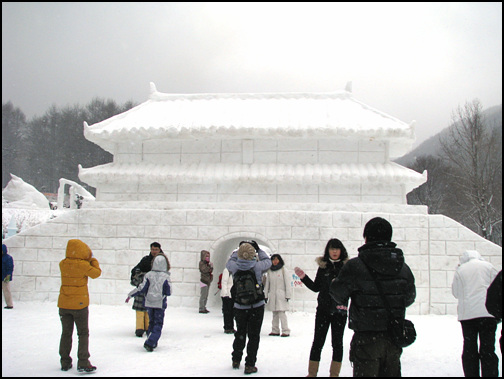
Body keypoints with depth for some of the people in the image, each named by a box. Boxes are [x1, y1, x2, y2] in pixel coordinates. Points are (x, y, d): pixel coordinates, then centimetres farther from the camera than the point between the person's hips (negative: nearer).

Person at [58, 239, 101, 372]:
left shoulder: (63, 264, -1)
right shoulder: (83, 265, -15)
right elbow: (96, 273, -4)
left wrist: (87, 260, 11)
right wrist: (92, 260, 9)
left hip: (64, 304, 4)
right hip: (79, 304, -4)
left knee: (66, 333, 14)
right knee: (83, 334, 5)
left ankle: (65, 362, 18)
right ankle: (83, 363, 0)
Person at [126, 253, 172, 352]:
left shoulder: (148, 275, -3)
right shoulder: (165, 277, -9)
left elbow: (141, 288, -6)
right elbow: (168, 292, -7)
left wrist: (130, 295, 4)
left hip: (149, 303, 3)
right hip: (160, 304, -3)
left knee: (151, 322, 18)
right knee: (158, 324, 0)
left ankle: (152, 342, 21)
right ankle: (150, 343, -14)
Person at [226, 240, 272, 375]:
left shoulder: (234, 267, -10)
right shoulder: (258, 266, -14)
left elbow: (229, 262, 15)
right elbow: (268, 261, 8)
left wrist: (238, 250, 19)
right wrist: (258, 249, 14)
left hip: (239, 307, 2)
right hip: (257, 307, -2)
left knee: (240, 333, 20)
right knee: (254, 336, 6)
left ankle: (236, 360, 31)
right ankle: (249, 365, 6)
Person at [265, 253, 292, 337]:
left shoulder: (283, 271, -1)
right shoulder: (269, 271, 11)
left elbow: (287, 284, -2)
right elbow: (267, 284, 16)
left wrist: (288, 295, -7)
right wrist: (266, 295, 13)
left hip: (281, 295, -5)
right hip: (272, 295, 5)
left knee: (281, 313, -11)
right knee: (275, 314, 9)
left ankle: (285, 331, -7)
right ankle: (275, 330, 16)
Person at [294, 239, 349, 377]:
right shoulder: (323, 266, 4)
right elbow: (316, 287, 8)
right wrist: (304, 277, -3)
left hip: (340, 310, -1)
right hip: (323, 309, 1)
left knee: (337, 342, 7)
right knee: (318, 341, 4)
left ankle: (334, 373, 18)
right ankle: (312, 373, 14)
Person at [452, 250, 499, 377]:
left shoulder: (460, 270, 3)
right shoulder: (488, 266, 2)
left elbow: (456, 293, 9)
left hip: (467, 313, 0)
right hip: (488, 313, 0)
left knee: (469, 348, 7)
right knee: (488, 348, 2)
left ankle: (471, 374, 6)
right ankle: (490, 373, -2)